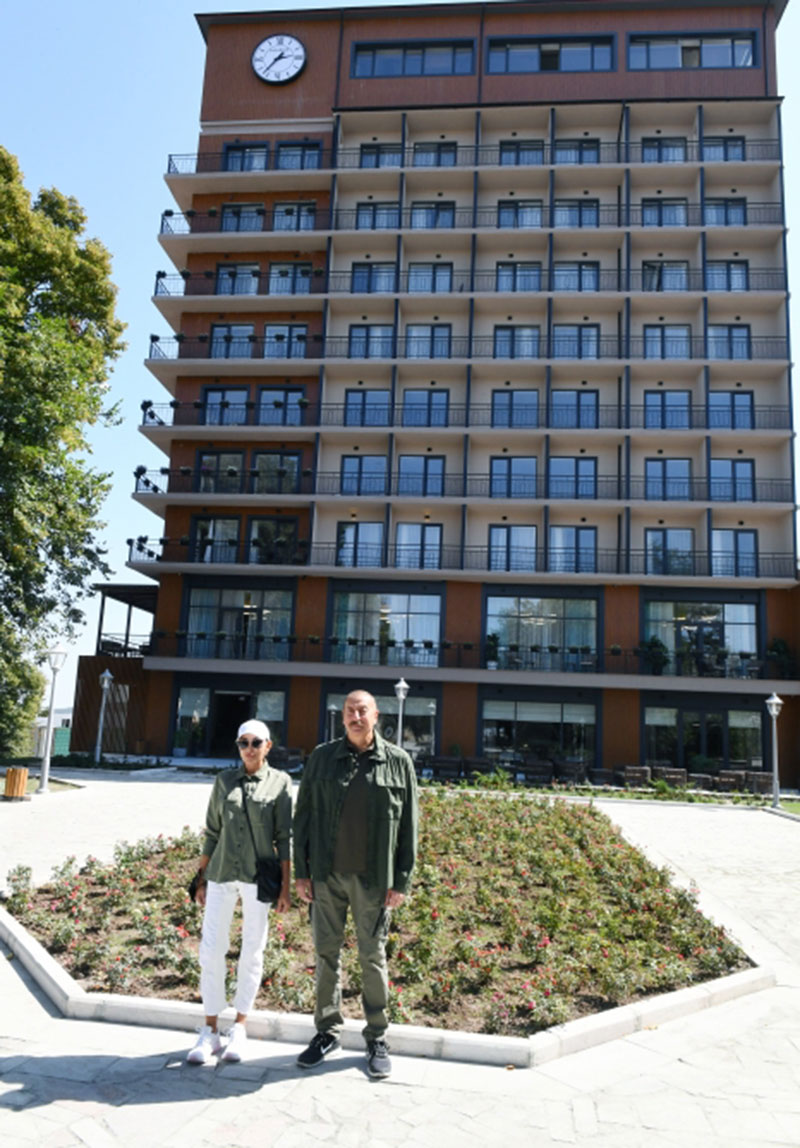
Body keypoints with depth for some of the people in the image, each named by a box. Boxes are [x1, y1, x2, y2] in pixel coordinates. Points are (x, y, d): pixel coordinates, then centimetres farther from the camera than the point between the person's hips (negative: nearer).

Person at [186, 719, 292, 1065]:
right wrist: (202, 877, 9)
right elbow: (212, 832, 10)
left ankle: (240, 1028, 23)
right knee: (211, 948, 1)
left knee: (252, 951, 7)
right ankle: (210, 1030, 15)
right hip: (221, 874, 2)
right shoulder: (224, 780, 6)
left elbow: (284, 837, -1)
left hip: (258, 876, -2)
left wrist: (286, 886, -4)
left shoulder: (280, 782, 0)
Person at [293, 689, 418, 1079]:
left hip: (373, 879, -1)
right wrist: (300, 871, 1)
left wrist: (402, 881, -3)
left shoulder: (398, 762, -1)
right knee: (326, 952, 11)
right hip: (326, 875, 2)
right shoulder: (322, 757, 2)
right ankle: (327, 1031, 27)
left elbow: (408, 826, 0)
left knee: (373, 956, 8)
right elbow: (303, 816, 5)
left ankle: (377, 1039, 23)